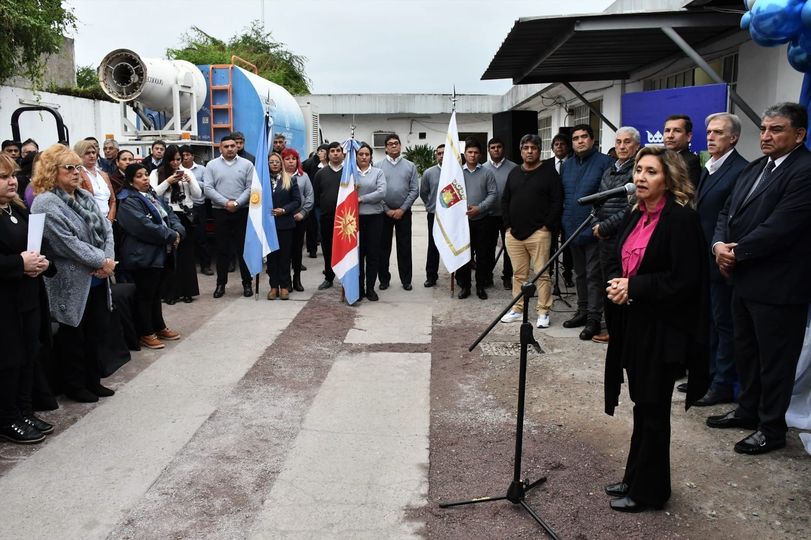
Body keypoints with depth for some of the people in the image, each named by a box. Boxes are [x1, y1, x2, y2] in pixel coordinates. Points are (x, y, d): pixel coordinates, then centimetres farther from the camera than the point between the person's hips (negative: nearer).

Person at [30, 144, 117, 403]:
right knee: (74, 336, 7)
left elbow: (106, 228, 5)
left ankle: (92, 381, 29)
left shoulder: (85, 197, 10)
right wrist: (101, 261, -18)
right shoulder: (46, 203, -14)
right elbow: (67, 243, -22)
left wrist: (108, 259, -11)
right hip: (72, 283, -7)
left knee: (97, 331, 15)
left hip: (97, 280, 8)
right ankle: (75, 386, 22)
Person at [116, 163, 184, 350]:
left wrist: (178, 232, -9)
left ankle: (159, 327, 29)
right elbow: (145, 226, -24)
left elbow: (171, 216, 12)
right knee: (145, 295, 2)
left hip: (161, 254, 8)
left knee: (156, 293, 18)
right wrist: (171, 236, -17)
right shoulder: (128, 203, -14)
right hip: (143, 256, -8)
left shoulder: (155, 197, 15)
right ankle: (146, 333, 12)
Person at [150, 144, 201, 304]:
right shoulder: (157, 173, 2)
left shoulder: (187, 172, 10)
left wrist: (190, 181, -9)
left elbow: (198, 194, 7)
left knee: (186, 254, 6)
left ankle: (186, 290, 14)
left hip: (186, 217, 3)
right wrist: (168, 181, -15)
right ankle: (170, 292, 4)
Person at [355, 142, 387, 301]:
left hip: (374, 217, 0)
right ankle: (359, 287, 14)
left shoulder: (378, 172, 4)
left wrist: (361, 199, -11)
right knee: (358, 252, 5)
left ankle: (370, 288, 12)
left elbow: (382, 193, -9)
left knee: (373, 253, 3)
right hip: (356, 217, 0)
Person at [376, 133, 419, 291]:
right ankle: (384, 279, 17)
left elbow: (414, 190, -2)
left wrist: (402, 209, -10)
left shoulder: (410, 166, 3)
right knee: (383, 247, 6)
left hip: (404, 212, 0)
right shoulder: (379, 166, 1)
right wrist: (387, 210, -9)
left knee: (405, 247, 4)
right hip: (384, 212, 0)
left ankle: (406, 280, 12)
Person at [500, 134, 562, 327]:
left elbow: (557, 201, -4)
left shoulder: (549, 172, 1)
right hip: (514, 233, 5)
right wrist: (508, 225, 9)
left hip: (538, 233, -5)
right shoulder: (514, 173, 16)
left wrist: (547, 226, -9)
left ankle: (543, 312, 3)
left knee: (542, 273, -4)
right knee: (518, 274, 10)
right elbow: (505, 201, 19)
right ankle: (517, 310, 19)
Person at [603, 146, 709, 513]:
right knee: (644, 406, 17)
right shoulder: (635, 217, 9)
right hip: (634, 324, 7)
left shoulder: (681, 219, -15)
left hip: (662, 330, -7)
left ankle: (647, 490, 20)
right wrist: (617, 285, -3)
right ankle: (636, 477, 31)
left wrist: (633, 287, -16)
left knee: (651, 410, 4)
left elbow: (685, 280, -20)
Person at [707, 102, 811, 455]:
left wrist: (737, 253, -14)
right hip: (744, 280, 9)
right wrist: (719, 244, -6)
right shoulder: (754, 168, 11)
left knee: (774, 359, 5)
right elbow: (727, 212, 12)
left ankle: (772, 428, 20)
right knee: (746, 350, 21)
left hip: (778, 286, -9)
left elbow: (779, 227, -24)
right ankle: (748, 410, 38)